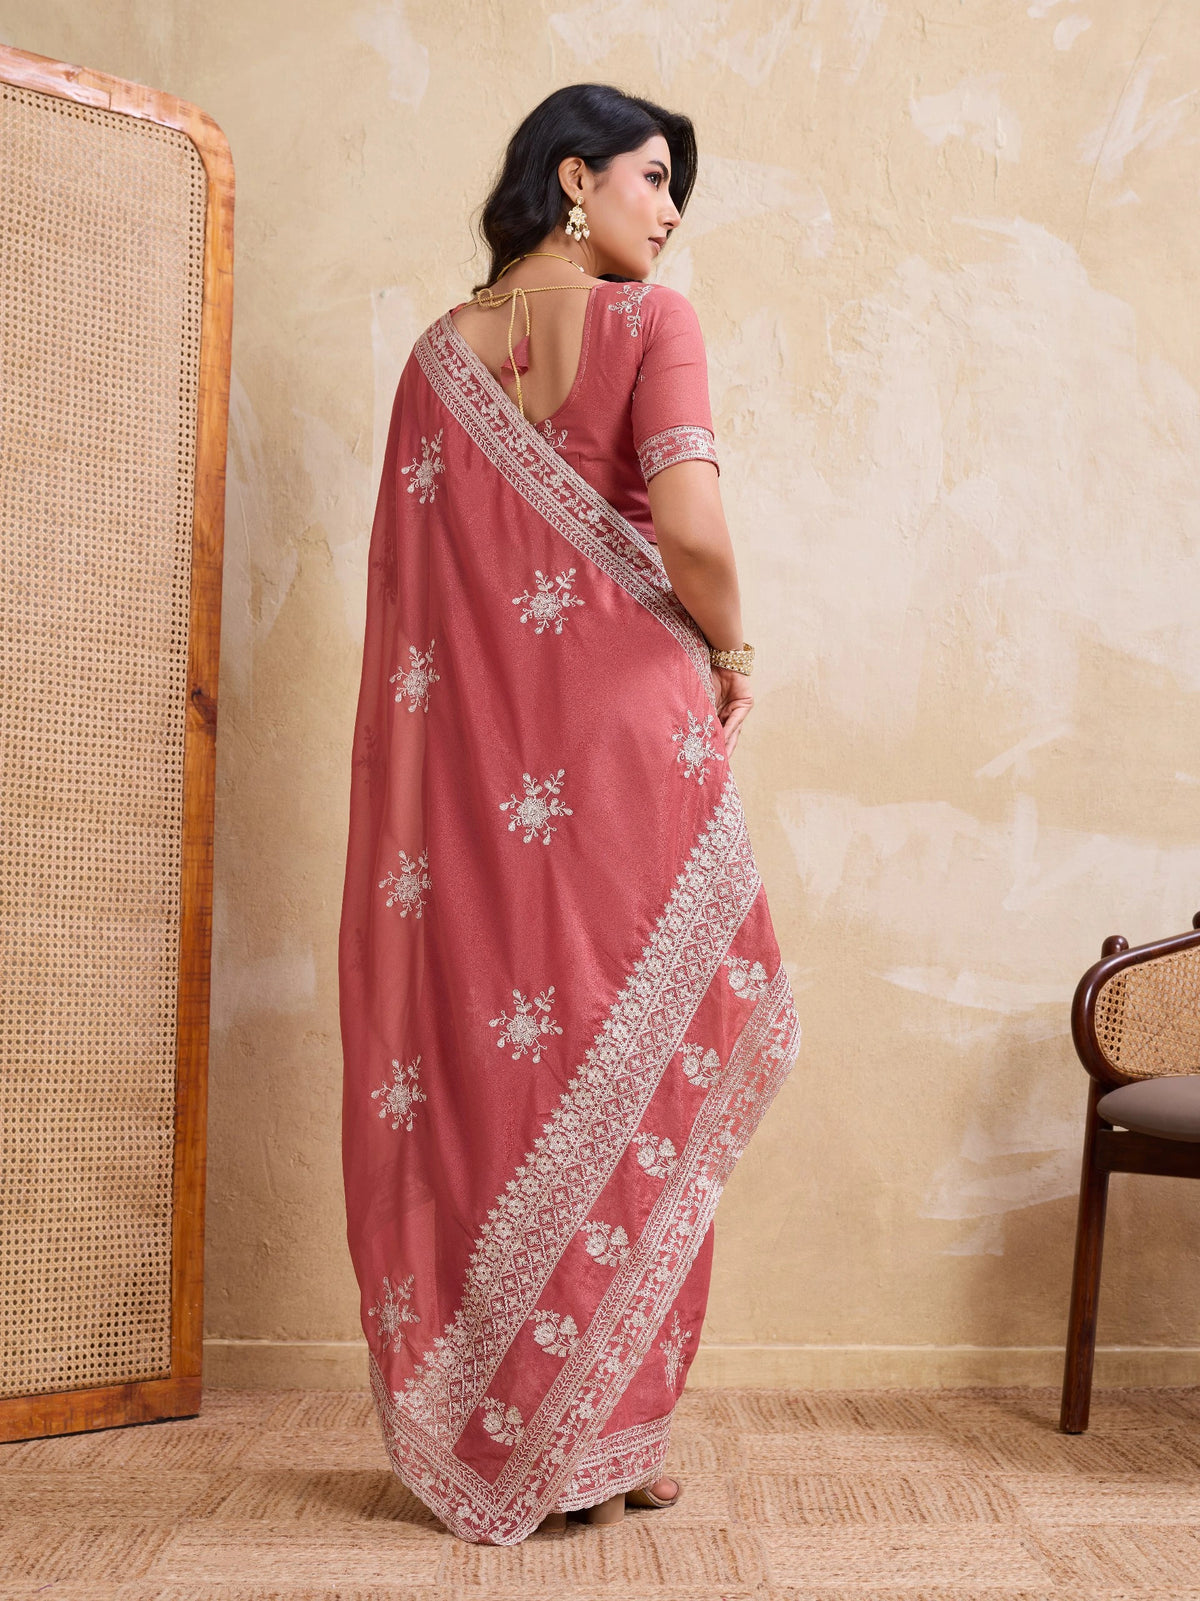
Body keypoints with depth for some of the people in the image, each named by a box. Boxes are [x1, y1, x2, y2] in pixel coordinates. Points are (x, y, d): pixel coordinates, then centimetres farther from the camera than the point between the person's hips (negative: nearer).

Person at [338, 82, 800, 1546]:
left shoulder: (441, 353, 12)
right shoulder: (649, 323, -3)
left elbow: (404, 578, 9)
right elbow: (690, 531, -18)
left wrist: (470, 710, 16)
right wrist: (730, 657, -1)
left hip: (475, 761, 5)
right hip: (629, 732, -4)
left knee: (487, 1055, 11)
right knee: (627, 1067, 7)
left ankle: (480, 1430, 22)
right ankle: (595, 1445, 17)